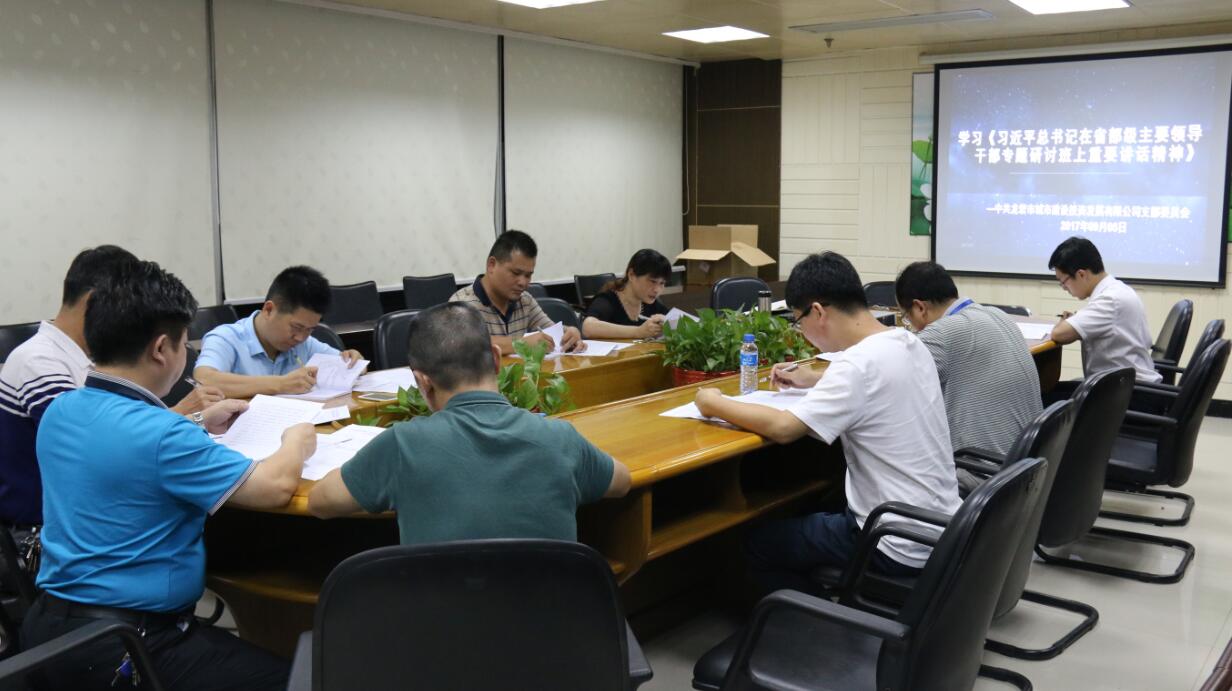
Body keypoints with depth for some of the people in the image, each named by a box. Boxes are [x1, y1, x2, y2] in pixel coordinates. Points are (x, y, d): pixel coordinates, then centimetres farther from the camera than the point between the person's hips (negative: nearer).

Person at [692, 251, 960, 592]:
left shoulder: (860, 361, -24)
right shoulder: (909, 343, 3)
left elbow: (782, 428, -25)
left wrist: (714, 404, -10)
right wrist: (815, 380, 21)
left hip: (902, 548, -9)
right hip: (940, 529, 9)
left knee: (760, 541, 9)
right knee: (812, 510, 30)